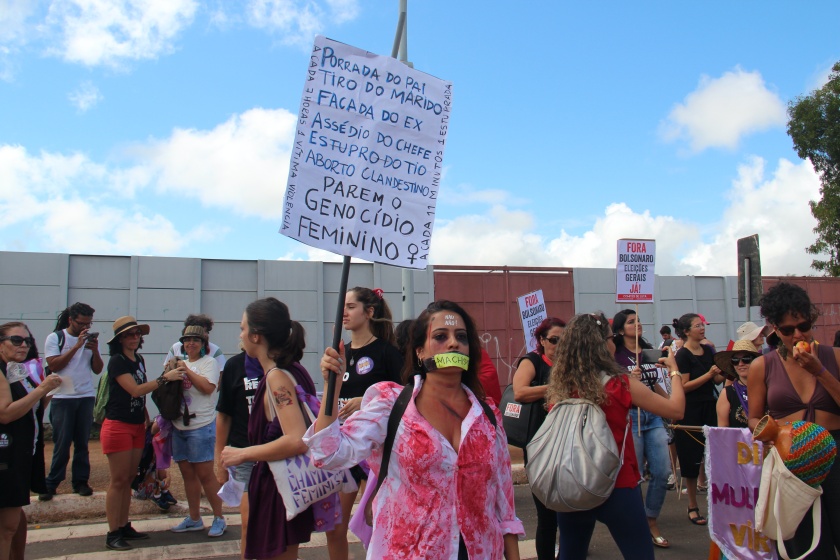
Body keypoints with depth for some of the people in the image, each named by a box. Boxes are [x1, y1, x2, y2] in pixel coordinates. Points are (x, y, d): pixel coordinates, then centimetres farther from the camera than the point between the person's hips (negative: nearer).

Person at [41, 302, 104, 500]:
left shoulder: (90, 339, 10)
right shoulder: (55, 338, -1)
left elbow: (98, 369, 8)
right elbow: (53, 365, -12)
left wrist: (95, 350, -9)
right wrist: (77, 346, -16)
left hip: (86, 397, 3)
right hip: (62, 398, -3)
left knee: (82, 442, 5)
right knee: (62, 444, -2)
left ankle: (81, 481, 12)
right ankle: (52, 483, 8)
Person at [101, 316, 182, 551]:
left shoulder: (139, 360, 11)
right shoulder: (117, 361, -12)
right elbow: (135, 390, -21)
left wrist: (149, 419, 13)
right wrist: (164, 378, -21)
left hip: (137, 426, 8)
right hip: (118, 426, -8)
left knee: (129, 479, 12)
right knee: (118, 481, -4)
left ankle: (124, 527, 20)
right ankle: (113, 534, 3)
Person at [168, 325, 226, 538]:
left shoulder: (209, 362, -5)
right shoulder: (181, 363, 18)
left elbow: (209, 387, -20)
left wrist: (187, 371, -15)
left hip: (201, 426, -7)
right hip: (179, 425, 7)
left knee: (205, 474, -4)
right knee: (188, 474, 12)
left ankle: (219, 518, 8)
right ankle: (194, 519, 23)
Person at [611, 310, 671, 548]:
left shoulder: (649, 350, 12)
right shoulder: (616, 354, -6)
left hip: (654, 416, 6)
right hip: (629, 416, -5)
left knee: (662, 472, 3)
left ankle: (651, 522, 19)